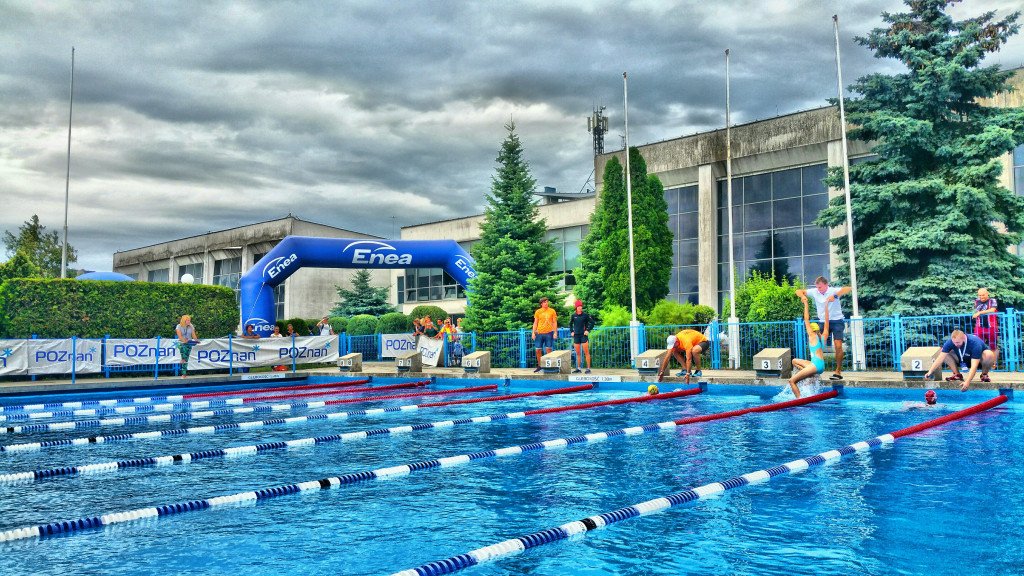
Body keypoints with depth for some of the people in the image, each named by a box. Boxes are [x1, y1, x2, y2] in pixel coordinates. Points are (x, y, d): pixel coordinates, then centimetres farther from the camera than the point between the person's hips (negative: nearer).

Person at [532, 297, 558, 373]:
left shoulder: (552, 311, 3)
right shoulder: (537, 312, 6)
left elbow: (555, 322, 4)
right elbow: (535, 323, 9)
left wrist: (555, 332, -3)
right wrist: (533, 332, 2)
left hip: (549, 333, -2)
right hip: (539, 333, 2)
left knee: (548, 349, -3)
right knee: (538, 350, 2)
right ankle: (539, 366, 16)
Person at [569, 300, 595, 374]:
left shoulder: (585, 315, -4)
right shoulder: (573, 315, 5)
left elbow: (592, 322, -1)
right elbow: (570, 324, 20)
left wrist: (588, 330, -8)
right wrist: (571, 331, 11)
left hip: (583, 335, -4)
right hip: (576, 336, 4)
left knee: (586, 352, -5)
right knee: (577, 353, 8)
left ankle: (588, 368, -3)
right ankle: (579, 368, 16)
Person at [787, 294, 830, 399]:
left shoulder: (812, 335, -1)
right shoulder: (823, 337, 15)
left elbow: (806, 319, -2)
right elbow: (826, 323, 24)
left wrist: (806, 303, 1)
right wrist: (826, 307, 26)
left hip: (816, 365, -9)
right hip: (821, 365, 9)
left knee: (792, 381, -9)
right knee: (795, 361, 25)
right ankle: (810, 374, 6)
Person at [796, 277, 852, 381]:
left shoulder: (833, 290, -13)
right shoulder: (814, 292, -1)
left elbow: (848, 289, -29)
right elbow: (799, 292, 3)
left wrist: (835, 296, -40)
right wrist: (803, 296, -20)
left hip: (837, 321, -4)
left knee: (838, 346, -9)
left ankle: (838, 371, -2)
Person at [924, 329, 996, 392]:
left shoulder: (975, 343, -36)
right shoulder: (950, 342, -24)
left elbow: (974, 366, -41)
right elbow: (940, 358, -28)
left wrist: (967, 382, -52)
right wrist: (930, 371, -41)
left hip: (979, 361, -4)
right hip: (964, 361, 4)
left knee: (989, 355, -36)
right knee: (943, 353, -18)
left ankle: (984, 375, -8)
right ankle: (957, 374, -5)